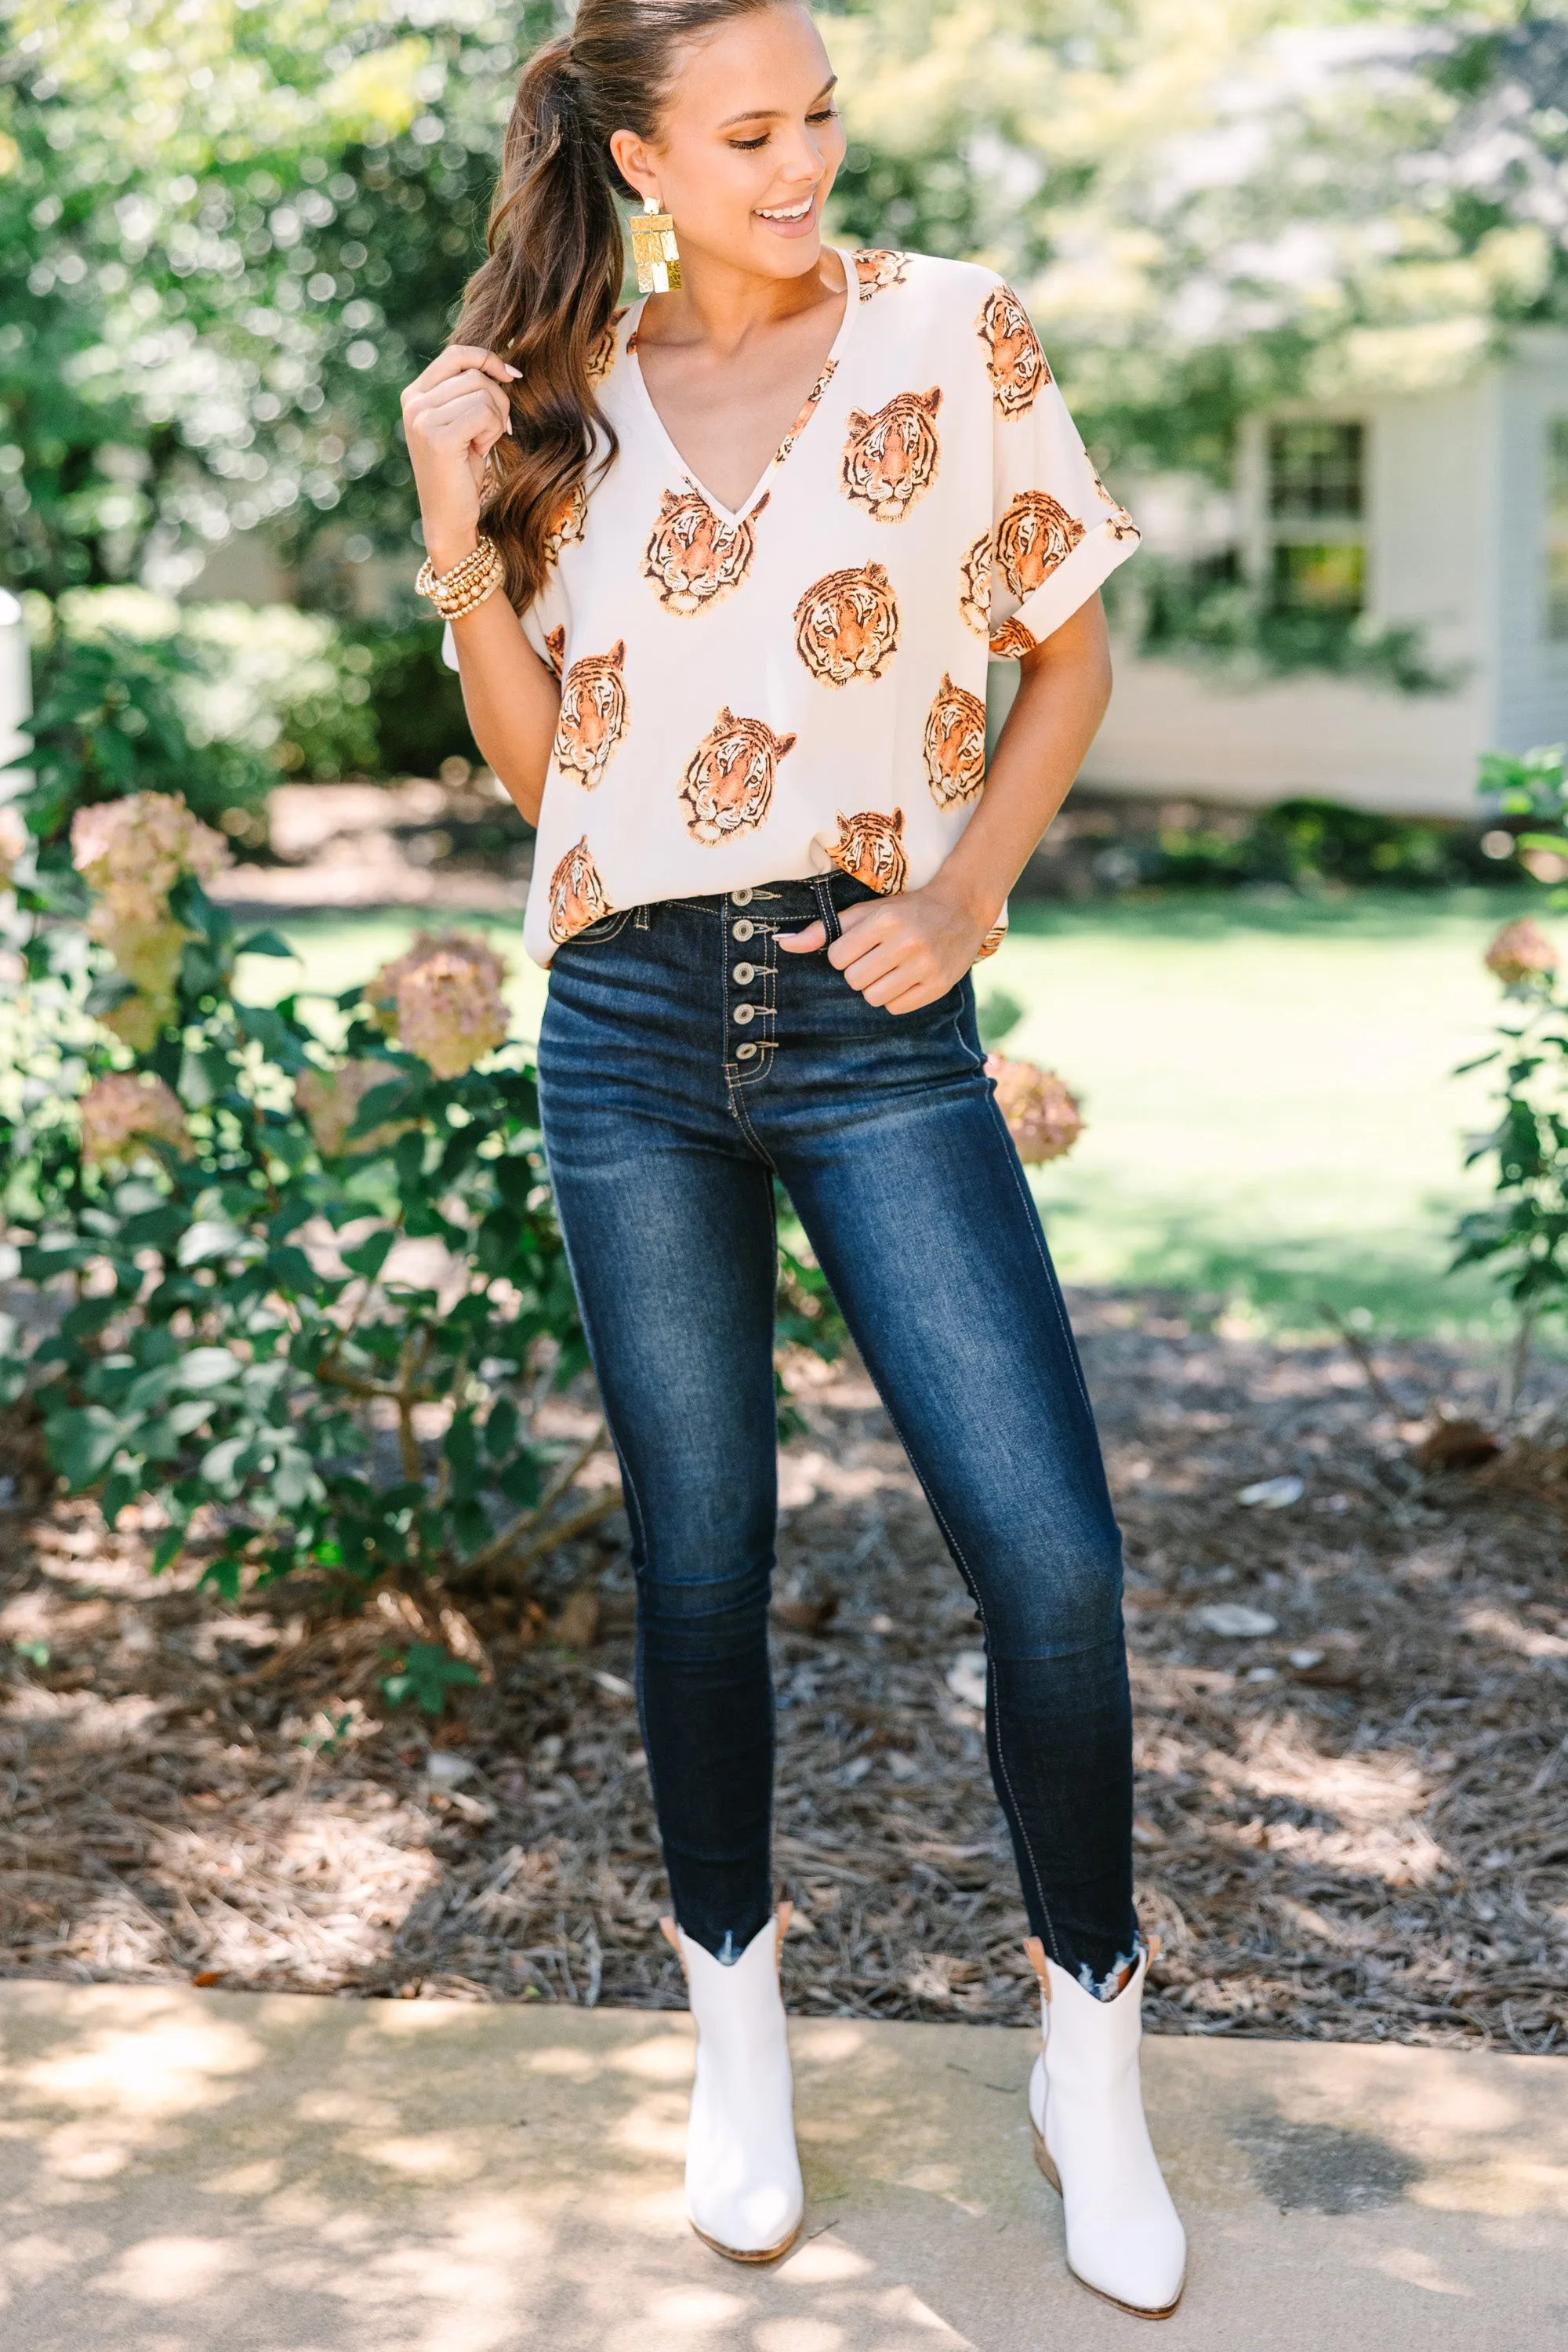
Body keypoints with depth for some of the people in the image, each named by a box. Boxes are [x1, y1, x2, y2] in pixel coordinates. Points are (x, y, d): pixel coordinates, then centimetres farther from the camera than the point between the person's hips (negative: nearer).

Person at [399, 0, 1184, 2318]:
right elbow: (536, 760, 9)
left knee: (1053, 1556, -9)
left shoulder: (956, 336, 2)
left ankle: (1091, 2053, 13)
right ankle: (736, 2003, 30)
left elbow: (1069, 659, 8)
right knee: (700, 1561, 9)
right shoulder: (569, 400, 8)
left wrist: (966, 898, -5)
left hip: (874, 1021, -1)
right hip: (632, 1025, 2)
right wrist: (464, 540, -6)